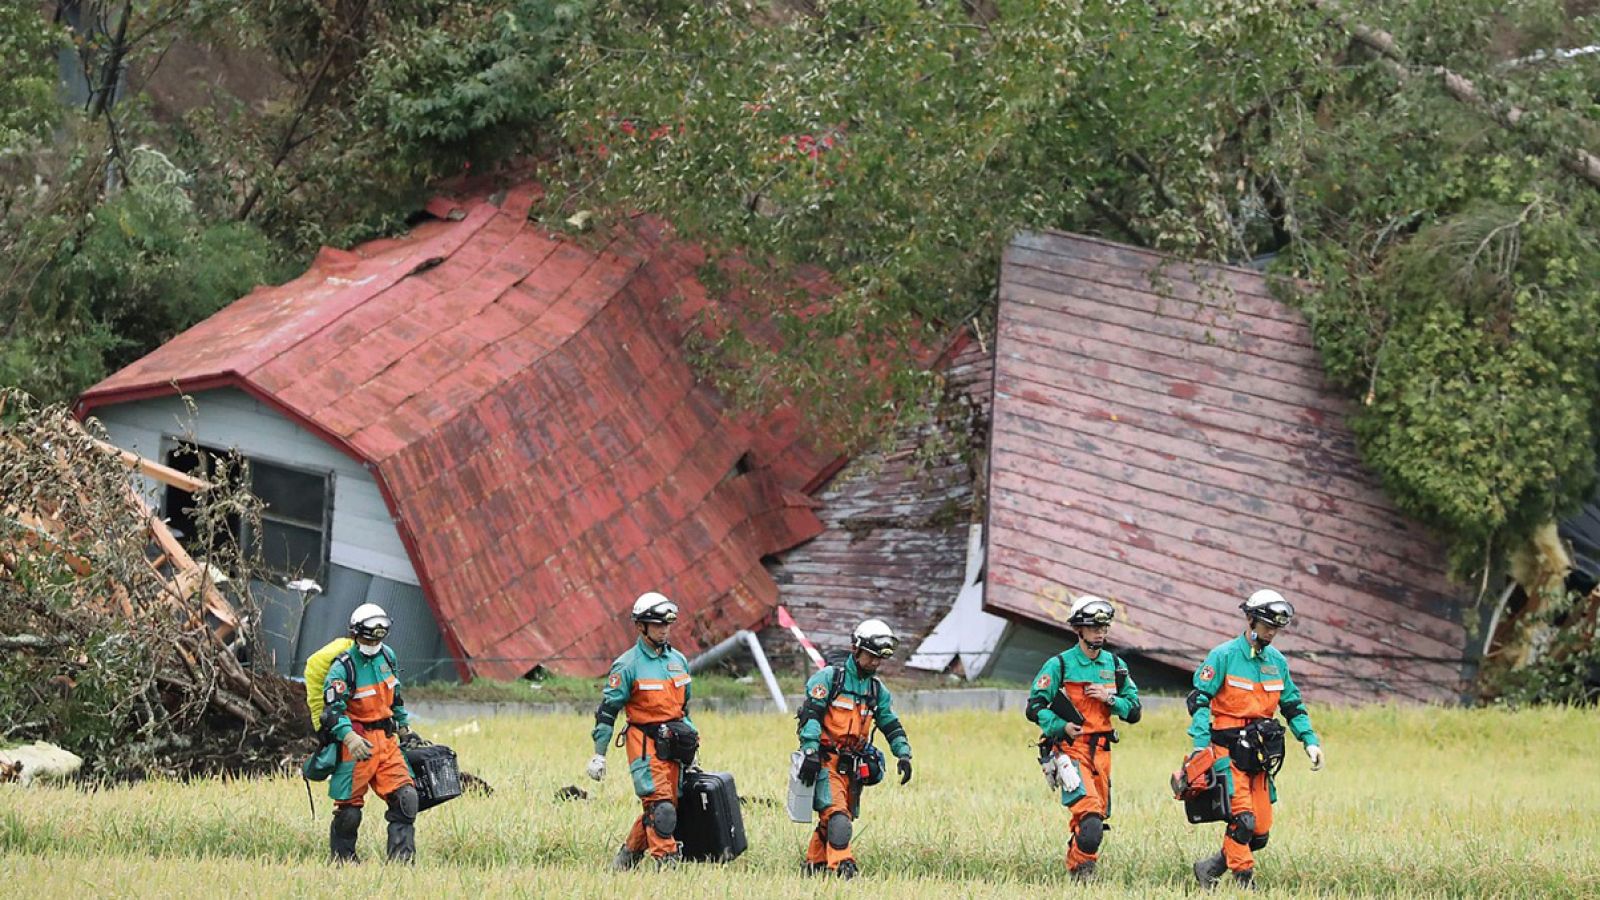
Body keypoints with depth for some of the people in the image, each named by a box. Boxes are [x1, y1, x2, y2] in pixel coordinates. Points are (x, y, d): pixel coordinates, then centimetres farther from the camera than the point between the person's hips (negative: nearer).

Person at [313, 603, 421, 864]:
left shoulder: (386, 655, 8)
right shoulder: (342, 667, -14)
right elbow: (333, 710, -20)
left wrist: (404, 725, 30)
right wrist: (350, 737, -36)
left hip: (386, 740, 6)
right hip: (356, 742, -6)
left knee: (405, 798, -6)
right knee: (349, 809, -3)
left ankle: (402, 859, -4)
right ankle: (342, 861, 12)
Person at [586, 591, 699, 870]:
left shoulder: (678, 660, 14)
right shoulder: (628, 665, -6)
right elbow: (608, 710, -4)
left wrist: (691, 740, 25)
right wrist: (599, 754, -7)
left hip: (672, 743, 6)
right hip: (644, 741, -6)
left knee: (665, 807, 7)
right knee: (659, 805, -17)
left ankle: (628, 854, 22)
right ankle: (666, 860, -18)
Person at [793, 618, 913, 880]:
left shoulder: (877, 689, 17)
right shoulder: (830, 677, -3)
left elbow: (891, 725, 22)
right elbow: (810, 715, -10)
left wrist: (903, 755, 7)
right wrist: (810, 752, -20)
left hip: (852, 766, 7)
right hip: (825, 761, -7)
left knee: (833, 821, 9)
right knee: (837, 815, -22)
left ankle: (815, 864, 21)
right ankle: (842, 866, -31)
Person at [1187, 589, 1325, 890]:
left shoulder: (1277, 661, 13)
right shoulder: (1224, 656, -6)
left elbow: (1293, 705, 21)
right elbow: (1199, 699, -9)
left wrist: (1310, 740, 9)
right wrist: (1201, 744, -20)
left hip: (1259, 752, 6)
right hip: (1229, 751, -6)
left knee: (1260, 832, 3)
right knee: (1242, 821, -17)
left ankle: (1210, 869, 18)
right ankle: (1245, 883, -12)